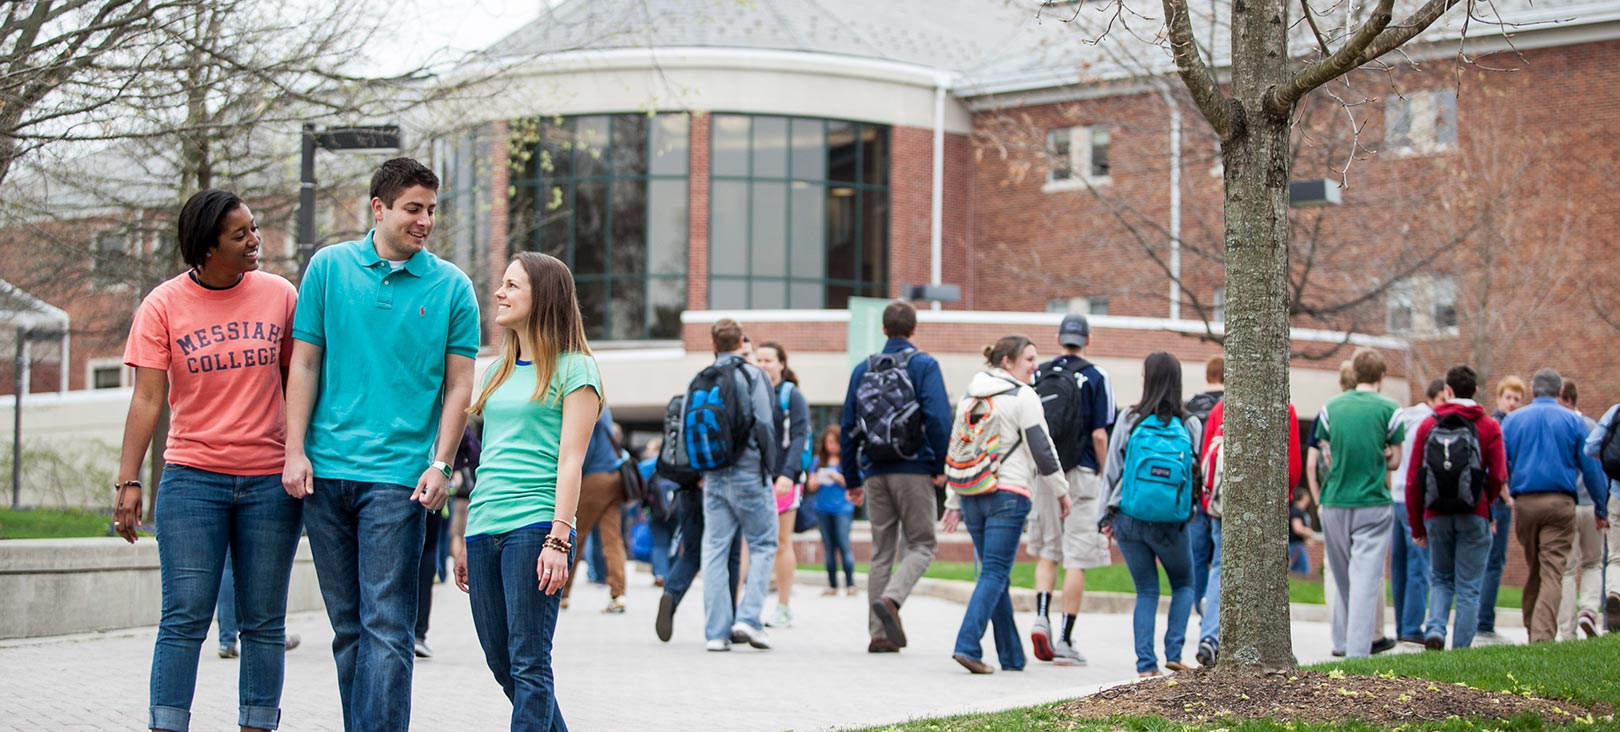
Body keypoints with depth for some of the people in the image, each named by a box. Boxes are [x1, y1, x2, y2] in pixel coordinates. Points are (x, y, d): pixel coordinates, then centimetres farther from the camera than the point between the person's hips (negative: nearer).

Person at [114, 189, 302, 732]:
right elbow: (147, 399, -4)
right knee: (185, 619, -5)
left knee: (264, 622, 5)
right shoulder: (164, 305, -1)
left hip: (270, 482, 2)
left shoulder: (279, 295, 4)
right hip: (192, 478, -2)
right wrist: (128, 481, -11)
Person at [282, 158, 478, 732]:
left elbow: (458, 385, 4)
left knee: (387, 625, -8)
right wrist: (295, 452, 0)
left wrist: (441, 464, -5)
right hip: (325, 470, 2)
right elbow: (304, 365, 7)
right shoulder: (329, 268, 7)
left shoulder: (452, 287, 4)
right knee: (348, 625, 9)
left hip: (398, 476, -2)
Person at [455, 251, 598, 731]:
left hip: (534, 525, -7)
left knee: (529, 663, -8)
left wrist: (558, 540, -16)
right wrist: (467, 542, 19)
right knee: (501, 662, 8)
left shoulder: (574, 369, 0)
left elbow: (570, 462, -8)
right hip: (484, 529, 7)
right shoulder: (500, 370, 20)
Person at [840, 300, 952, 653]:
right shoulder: (924, 365, -2)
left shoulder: (863, 369, 11)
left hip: (876, 474, 4)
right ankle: (891, 599, -22)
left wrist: (852, 479, 16)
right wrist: (941, 467, -6)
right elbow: (939, 418, -14)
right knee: (921, 545, 4)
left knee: (881, 552, 9)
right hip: (914, 470, -4)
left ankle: (879, 634, 5)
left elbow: (847, 427, 11)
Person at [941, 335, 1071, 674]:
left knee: (995, 574, 12)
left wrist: (954, 502, 20)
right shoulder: (1023, 396, -5)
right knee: (994, 573, -9)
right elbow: (1042, 449, -7)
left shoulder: (969, 397, 16)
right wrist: (1061, 491, 4)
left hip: (971, 494, 7)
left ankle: (1012, 656, 15)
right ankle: (967, 645, -22)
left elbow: (955, 448, 17)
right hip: (1008, 494, -7)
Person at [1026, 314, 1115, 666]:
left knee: (1047, 552, 17)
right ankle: (1065, 640, 1)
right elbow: (1099, 435, -8)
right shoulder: (1095, 377, -4)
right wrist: (1104, 476, 2)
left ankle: (1041, 616, -3)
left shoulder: (1038, 374, 6)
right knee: (1077, 559, 1)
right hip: (1080, 475, -3)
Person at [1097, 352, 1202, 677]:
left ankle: (1146, 662, 1)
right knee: (1184, 585, 20)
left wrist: (1104, 516, 7)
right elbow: (1197, 474, 0)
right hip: (1171, 524, -1)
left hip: (1128, 519, 1)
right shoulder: (1190, 425, -3)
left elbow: (1112, 470, 0)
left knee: (1146, 592, 12)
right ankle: (1174, 652, 5)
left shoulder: (1130, 419, -4)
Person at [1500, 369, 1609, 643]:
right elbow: (1591, 468, 3)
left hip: (1524, 504, 3)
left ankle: (1531, 630, 21)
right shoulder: (1573, 421, 3)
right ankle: (1543, 636, -19)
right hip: (1560, 504, -3)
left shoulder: (1512, 420, 8)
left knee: (1534, 571, 17)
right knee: (1552, 573, -7)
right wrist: (1601, 509, 12)